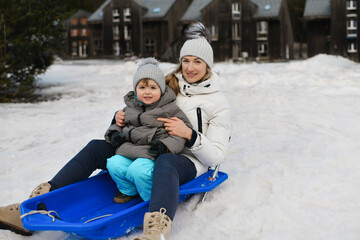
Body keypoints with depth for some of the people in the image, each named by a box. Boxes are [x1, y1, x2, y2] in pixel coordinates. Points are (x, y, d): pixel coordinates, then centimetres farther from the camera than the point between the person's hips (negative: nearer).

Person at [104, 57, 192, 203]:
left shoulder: (170, 109, -2)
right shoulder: (130, 107, 14)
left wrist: (166, 146, -18)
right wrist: (114, 133, 7)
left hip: (152, 153, -6)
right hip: (129, 150, 6)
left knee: (137, 170, -31)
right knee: (114, 164, -18)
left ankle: (152, 199, -5)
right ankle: (128, 190, 11)